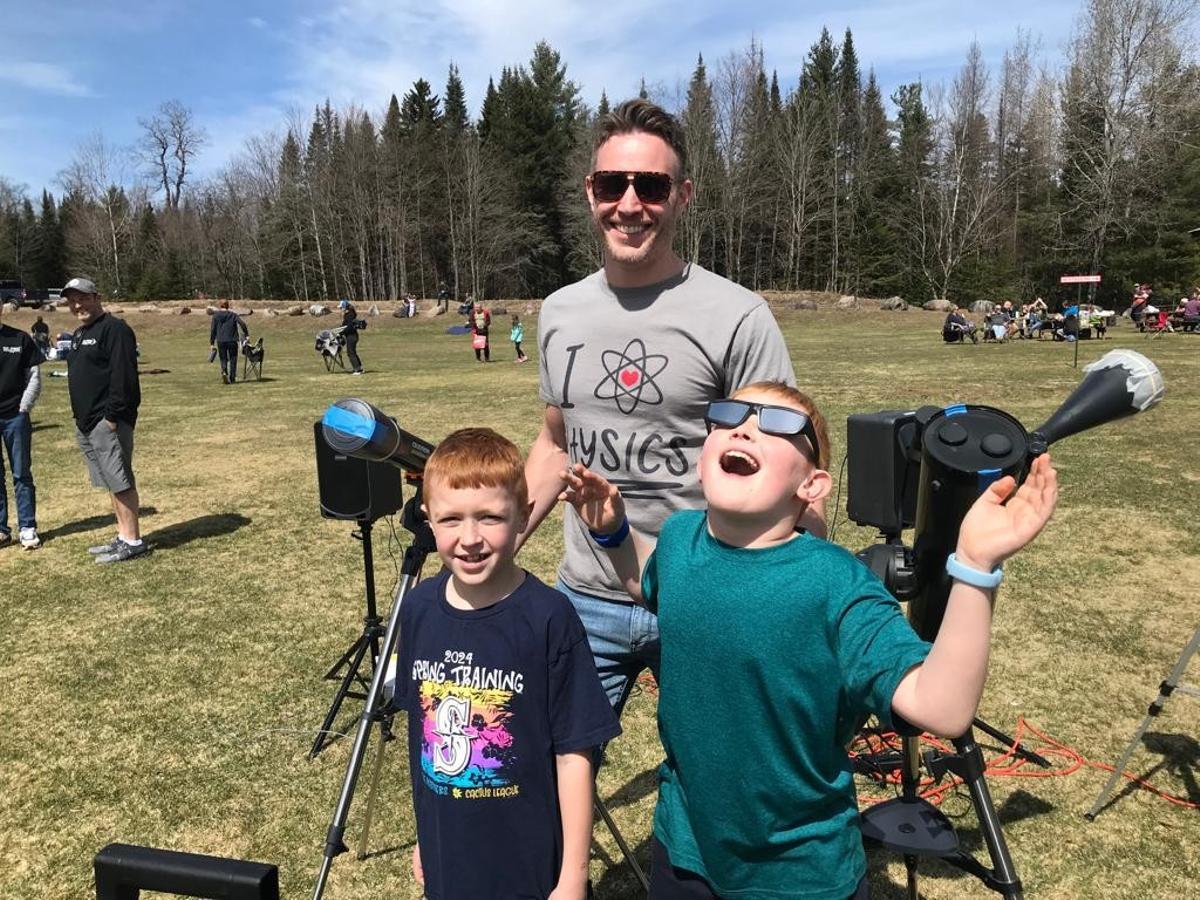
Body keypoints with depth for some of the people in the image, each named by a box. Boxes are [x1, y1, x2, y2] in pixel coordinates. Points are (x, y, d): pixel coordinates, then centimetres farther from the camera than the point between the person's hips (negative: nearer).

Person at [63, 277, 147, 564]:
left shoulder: (114, 329, -11)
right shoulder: (79, 335, 20)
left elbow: (123, 376, -19)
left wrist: (112, 416, -21)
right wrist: (80, 417, 16)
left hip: (108, 421, -10)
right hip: (86, 422, 10)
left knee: (120, 481, -7)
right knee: (112, 482, 12)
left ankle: (133, 541, -3)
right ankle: (123, 536, 18)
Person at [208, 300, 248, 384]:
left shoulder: (215, 315, 5)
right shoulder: (233, 315, 4)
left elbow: (212, 329, 3)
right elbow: (242, 324, -10)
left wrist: (212, 342, 8)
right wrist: (246, 334, 0)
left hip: (221, 341, 0)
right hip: (232, 340, 0)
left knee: (223, 359, 11)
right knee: (233, 359, 10)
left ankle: (224, 371, -18)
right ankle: (232, 378, 9)